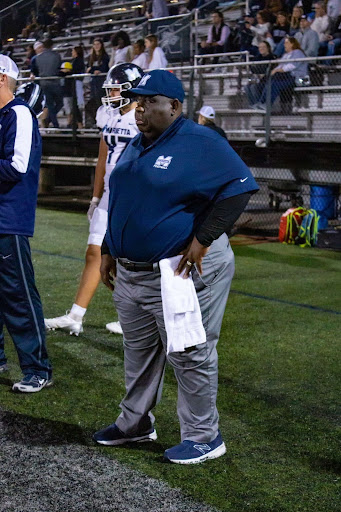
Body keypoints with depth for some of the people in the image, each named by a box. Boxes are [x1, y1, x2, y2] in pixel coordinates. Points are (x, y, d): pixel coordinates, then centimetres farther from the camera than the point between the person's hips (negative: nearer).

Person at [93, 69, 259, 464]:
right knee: (138, 352, 18)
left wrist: (201, 239, -22)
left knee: (189, 355, -1)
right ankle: (135, 423, 34)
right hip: (131, 271, 9)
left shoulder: (199, 143, -13)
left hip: (182, 270, -8)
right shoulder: (136, 146, 14)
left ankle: (203, 437, 12)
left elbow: (238, 187, -19)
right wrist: (109, 251, 18)